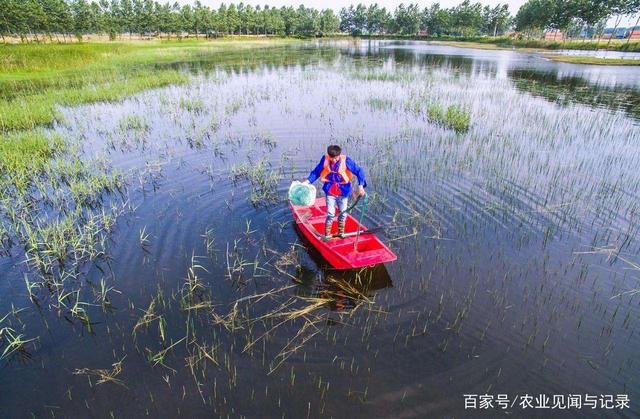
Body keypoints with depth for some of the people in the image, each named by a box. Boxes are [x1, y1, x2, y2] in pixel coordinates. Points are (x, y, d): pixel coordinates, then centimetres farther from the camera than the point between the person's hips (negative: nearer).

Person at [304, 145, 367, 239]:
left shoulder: (346, 160, -16)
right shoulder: (324, 159, -11)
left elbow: (359, 171, -15)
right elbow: (316, 171, 0)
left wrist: (360, 186, -25)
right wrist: (307, 181, -11)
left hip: (343, 191, 1)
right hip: (330, 192, 0)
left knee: (343, 213, 14)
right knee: (330, 214, -3)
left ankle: (341, 233, 34)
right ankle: (327, 235, 12)